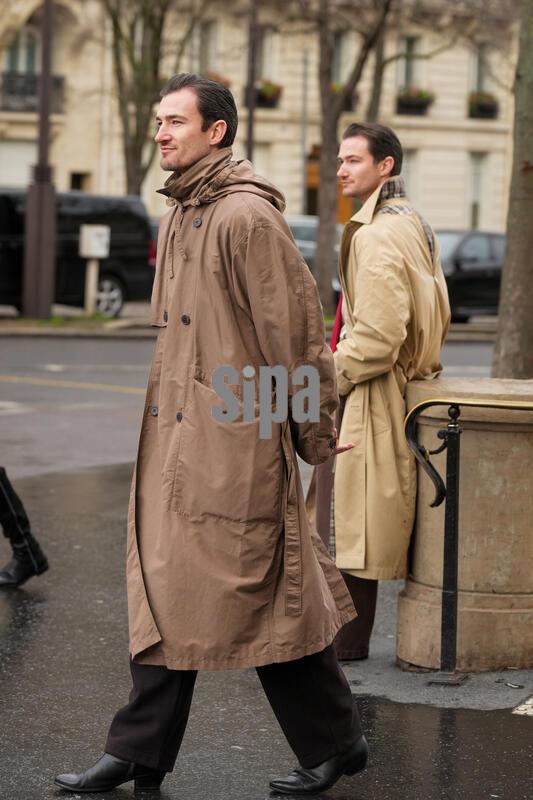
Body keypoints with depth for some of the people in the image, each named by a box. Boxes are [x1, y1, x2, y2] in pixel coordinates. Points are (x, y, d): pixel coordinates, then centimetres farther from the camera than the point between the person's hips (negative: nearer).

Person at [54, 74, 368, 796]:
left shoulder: (246, 216, -14)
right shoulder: (179, 215, 15)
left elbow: (297, 325, -14)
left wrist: (314, 432, -9)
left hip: (237, 439, -9)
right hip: (174, 437, 9)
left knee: (262, 593, -1)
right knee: (166, 590, 10)